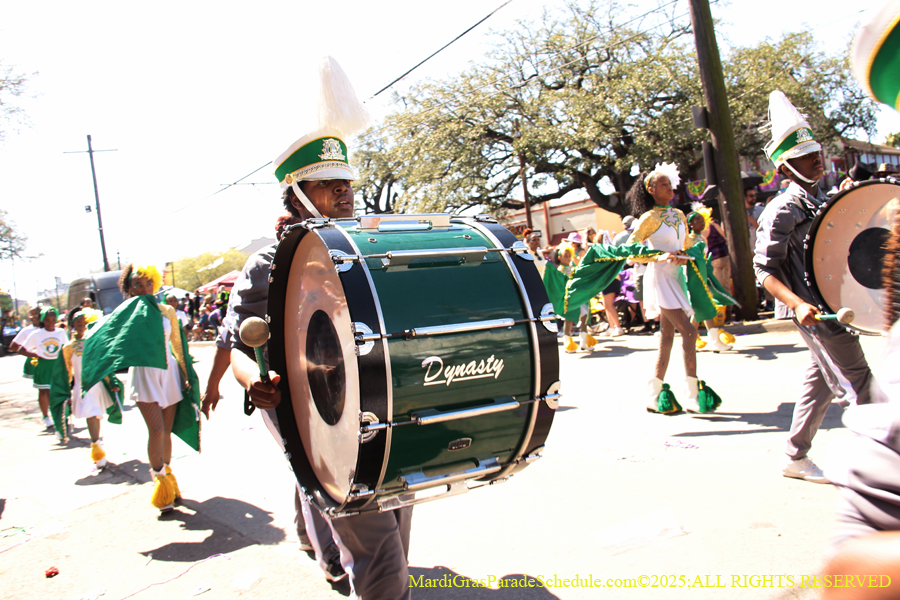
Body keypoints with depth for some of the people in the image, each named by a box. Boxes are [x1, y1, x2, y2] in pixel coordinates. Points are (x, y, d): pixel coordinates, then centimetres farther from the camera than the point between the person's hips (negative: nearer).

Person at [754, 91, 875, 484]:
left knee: (821, 378, 14)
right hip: (817, 312, -9)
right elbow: (764, 269, -19)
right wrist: (797, 304, -31)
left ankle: (795, 457, 26)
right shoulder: (782, 211, -14)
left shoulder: (824, 200, 13)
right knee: (857, 384, -6)